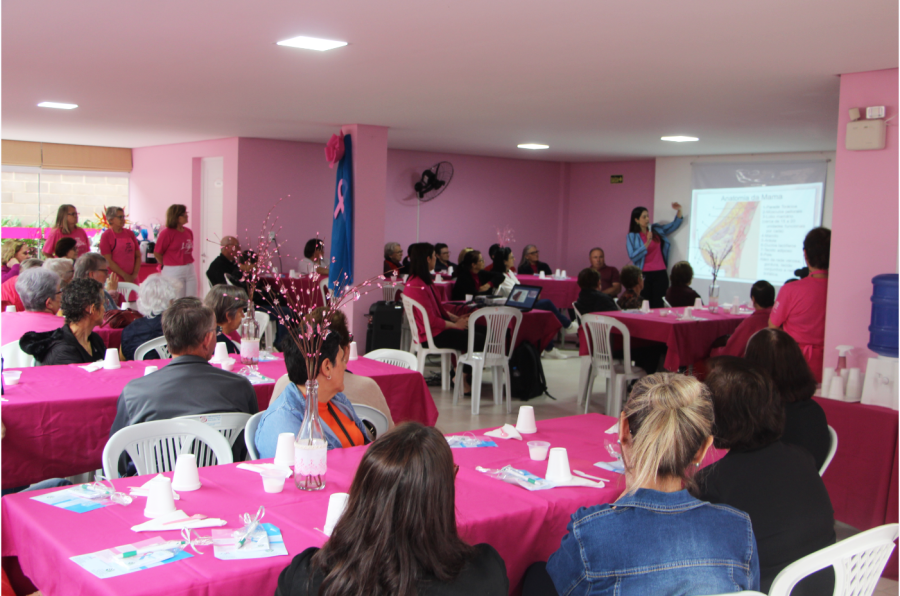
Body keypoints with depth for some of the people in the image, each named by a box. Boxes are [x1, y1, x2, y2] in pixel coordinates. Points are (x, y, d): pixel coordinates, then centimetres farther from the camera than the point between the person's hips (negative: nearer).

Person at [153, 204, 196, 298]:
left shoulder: (188, 232, 9)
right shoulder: (167, 233, -11)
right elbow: (157, 253, -7)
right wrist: (167, 265, 5)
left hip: (190, 271, 7)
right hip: (173, 272, -7)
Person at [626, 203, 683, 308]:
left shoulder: (657, 230, 13)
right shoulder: (632, 236, 0)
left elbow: (675, 225, 24)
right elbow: (632, 256, -11)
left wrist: (679, 211, 9)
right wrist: (647, 243, -17)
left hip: (660, 273, 3)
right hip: (644, 275, -3)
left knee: (658, 306, -5)